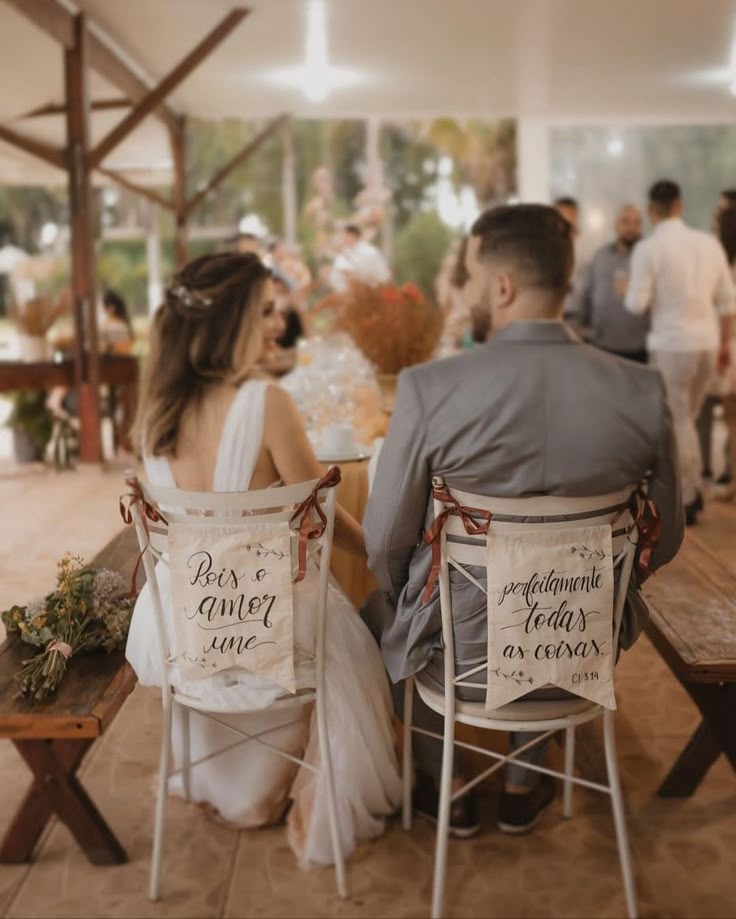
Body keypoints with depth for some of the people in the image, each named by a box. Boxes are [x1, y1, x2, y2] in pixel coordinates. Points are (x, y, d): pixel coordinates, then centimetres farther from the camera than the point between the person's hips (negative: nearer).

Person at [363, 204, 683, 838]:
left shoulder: (429, 388, -22)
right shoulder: (643, 392, -13)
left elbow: (385, 542, -12)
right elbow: (663, 540, -1)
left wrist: (407, 597, 10)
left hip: (460, 654, -2)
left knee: (382, 611, 31)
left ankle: (446, 787, 42)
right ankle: (524, 786, 45)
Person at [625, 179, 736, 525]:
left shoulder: (648, 249, -10)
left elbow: (637, 305, -11)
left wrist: (630, 293, 11)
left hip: (672, 344, -5)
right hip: (707, 341, 5)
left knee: (676, 423, 6)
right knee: (686, 419, 19)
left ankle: (686, 501, 13)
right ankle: (693, 489, 22)